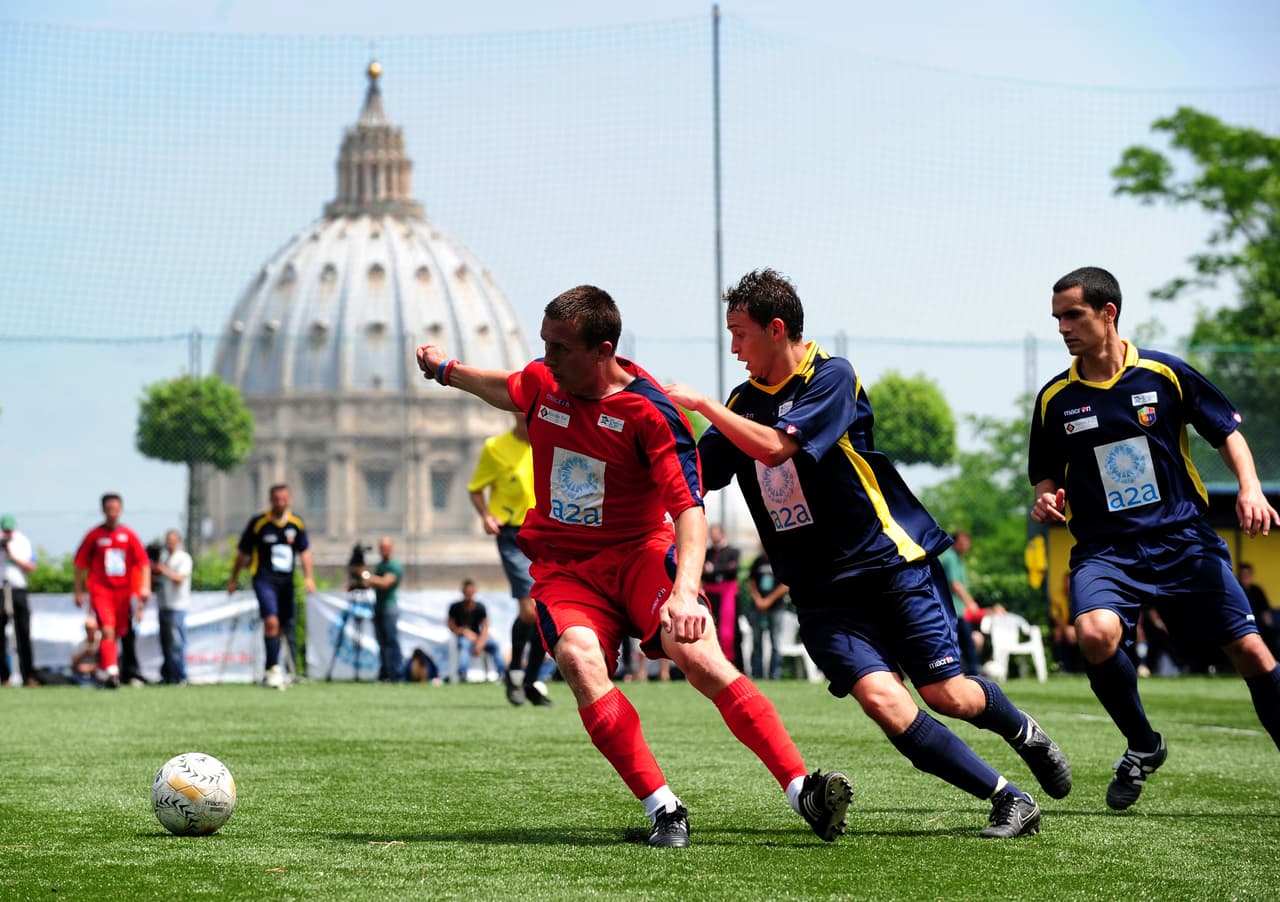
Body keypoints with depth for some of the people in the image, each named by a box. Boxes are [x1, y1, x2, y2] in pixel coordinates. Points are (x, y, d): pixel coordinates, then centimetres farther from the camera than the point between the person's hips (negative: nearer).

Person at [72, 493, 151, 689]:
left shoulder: (128, 535, 5)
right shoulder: (94, 535, 0)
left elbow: (143, 562, 3)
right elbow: (80, 563, 6)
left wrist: (145, 587, -9)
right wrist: (78, 591, 4)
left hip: (123, 590, 3)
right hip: (100, 590, -3)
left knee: (117, 634, 8)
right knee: (107, 630, -19)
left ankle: (102, 670, 26)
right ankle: (112, 672, -28)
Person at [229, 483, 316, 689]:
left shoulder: (297, 523, 5)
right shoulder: (258, 522, -4)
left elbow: (304, 551, 7)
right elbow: (243, 553, 5)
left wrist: (308, 577, -7)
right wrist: (234, 579, 10)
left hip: (286, 581, 4)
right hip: (264, 578, -4)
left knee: (285, 627, 7)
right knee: (271, 621, -21)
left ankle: (269, 672, 20)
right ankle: (274, 669, -20)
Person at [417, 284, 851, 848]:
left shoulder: (650, 412, -15)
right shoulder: (543, 382, 2)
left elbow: (690, 507, -21)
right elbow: (510, 391, 30)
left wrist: (685, 590, -36)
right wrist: (447, 371, 43)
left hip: (638, 552, -3)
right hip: (562, 564, 3)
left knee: (699, 656, -29)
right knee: (579, 660, -29)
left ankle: (802, 791, -26)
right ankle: (663, 811, -26)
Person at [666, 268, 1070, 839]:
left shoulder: (831, 377, -9)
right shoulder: (744, 401, 10)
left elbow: (774, 448, -21)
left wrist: (702, 404, -17)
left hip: (891, 561, -4)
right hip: (821, 593, 4)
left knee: (947, 695, -6)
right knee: (881, 697, -17)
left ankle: (1024, 732, 31)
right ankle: (1009, 800, -7)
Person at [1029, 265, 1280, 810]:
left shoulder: (1166, 374, -1)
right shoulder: (1054, 398, 4)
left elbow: (1227, 432, 7)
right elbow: (1047, 478, 15)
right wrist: (1046, 504, -8)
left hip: (1184, 540, 0)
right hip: (1103, 550, 0)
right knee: (1095, 633, -28)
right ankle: (1142, 747, -4)